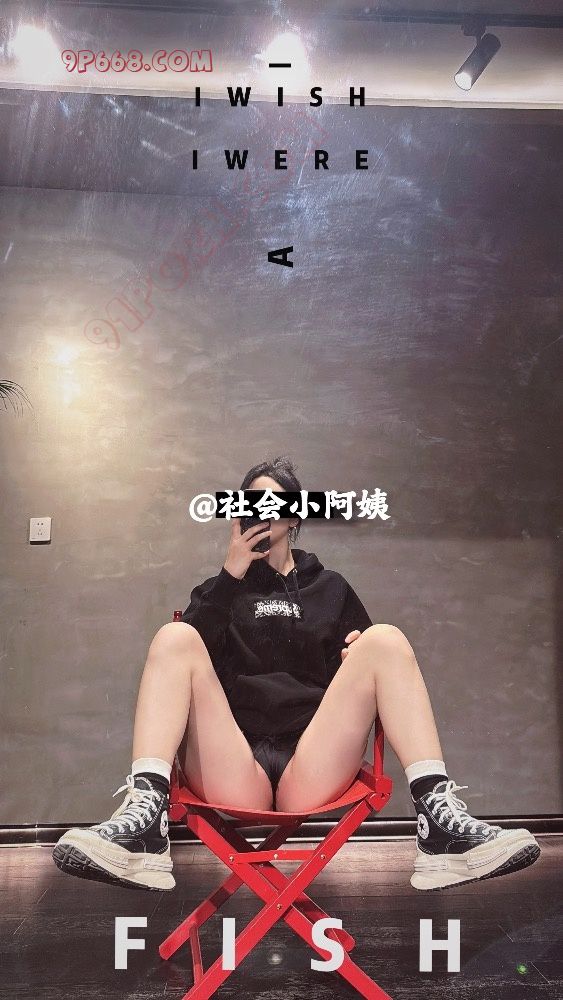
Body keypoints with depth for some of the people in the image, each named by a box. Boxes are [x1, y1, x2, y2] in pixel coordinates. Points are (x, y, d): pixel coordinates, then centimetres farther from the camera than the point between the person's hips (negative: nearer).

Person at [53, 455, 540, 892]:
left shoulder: (330, 587, 25)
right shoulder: (221, 590, 23)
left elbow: (363, 663, 19)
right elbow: (184, 655, 3)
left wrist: (361, 654, -4)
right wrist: (231, 575, -3)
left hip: (314, 774, 1)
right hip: (235, 779, 0)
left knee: (386, 640, -18)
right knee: (174, 638, -21)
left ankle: (440, 821, -33)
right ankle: (146, 825, -39)